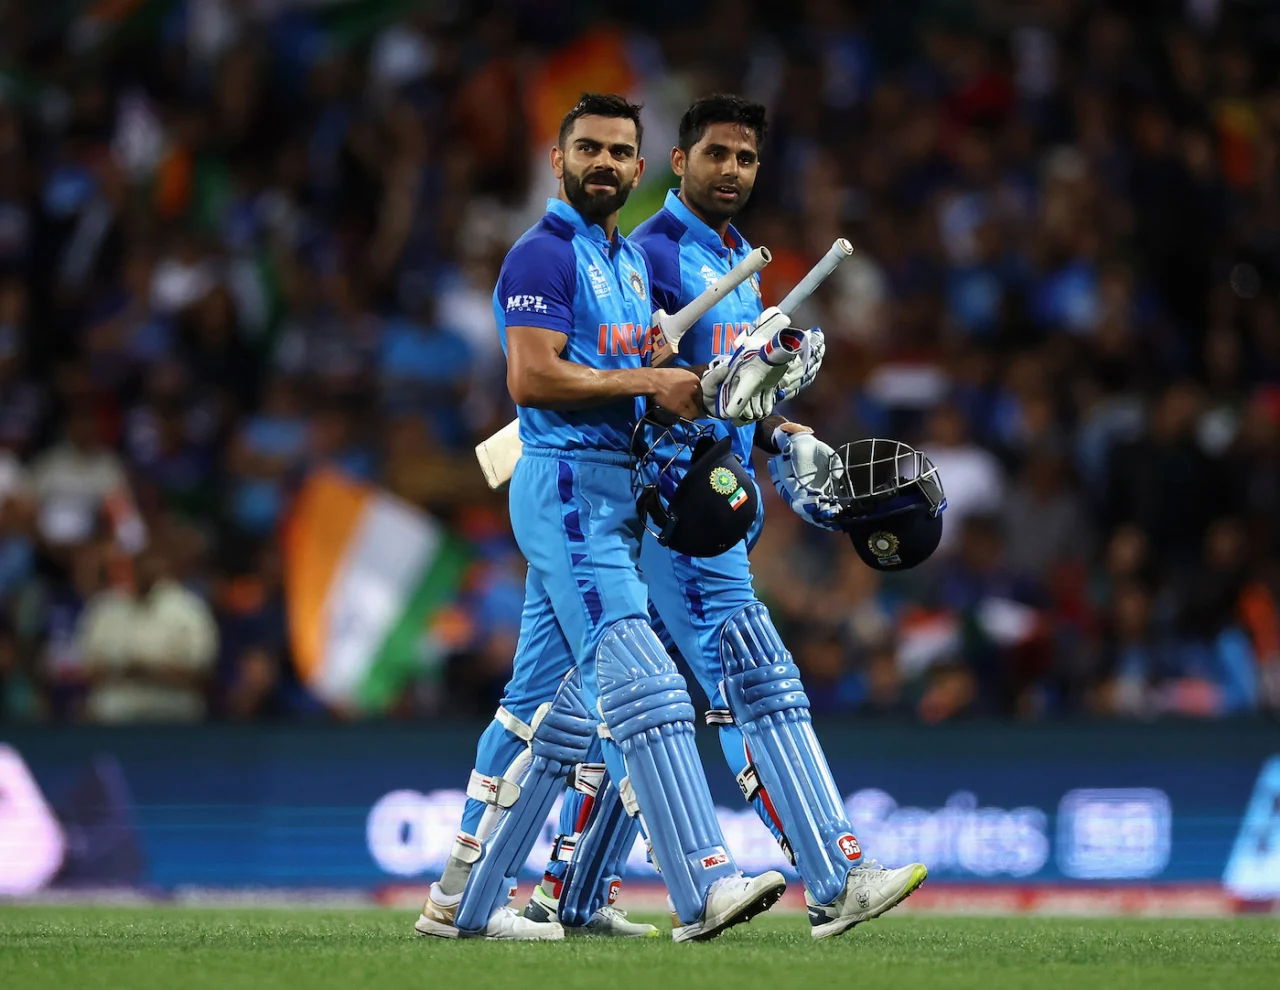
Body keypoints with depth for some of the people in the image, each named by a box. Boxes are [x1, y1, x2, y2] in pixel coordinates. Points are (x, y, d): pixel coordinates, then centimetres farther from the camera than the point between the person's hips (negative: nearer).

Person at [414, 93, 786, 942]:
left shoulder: (630, 259, 20)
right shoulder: (545, 255, -9)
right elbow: (532, 377, -19)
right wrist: (649, 382, -16)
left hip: (616, 491, 10)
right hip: (567, 485, -10)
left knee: (549, 705, 10)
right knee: (639, 683, -18)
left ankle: (464, 900, 16)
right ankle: (701, 889, -26)